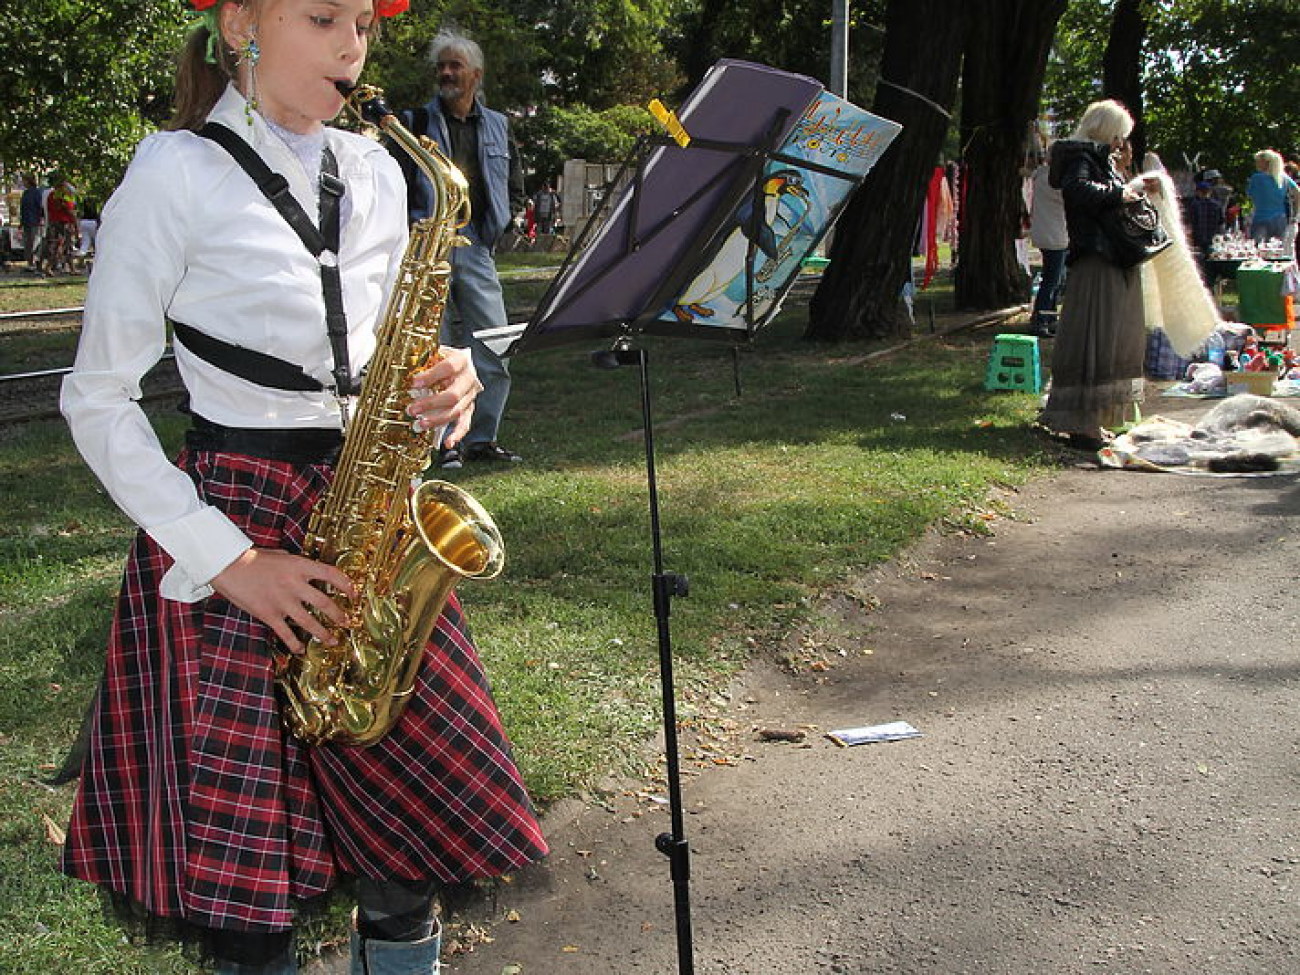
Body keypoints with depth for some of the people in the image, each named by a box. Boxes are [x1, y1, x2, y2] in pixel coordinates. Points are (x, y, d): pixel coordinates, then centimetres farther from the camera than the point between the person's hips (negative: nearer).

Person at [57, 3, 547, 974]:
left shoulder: (376, 173, 11)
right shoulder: (177, 174, -6)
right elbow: (98, 401, -6)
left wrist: (440, 392, -5)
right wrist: (227, 558, -14)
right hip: (236, 520, -5)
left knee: (417, 847, 5)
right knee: (245, 894, 0)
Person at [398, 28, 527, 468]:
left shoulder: (497, 126, 14)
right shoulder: (416, 123, 4)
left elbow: (515, 189, 24)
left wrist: (497, 227, 11)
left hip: (477, 250, 3)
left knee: (493, 350, 1)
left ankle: (481, 437, 13)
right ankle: (444, 441, 7)